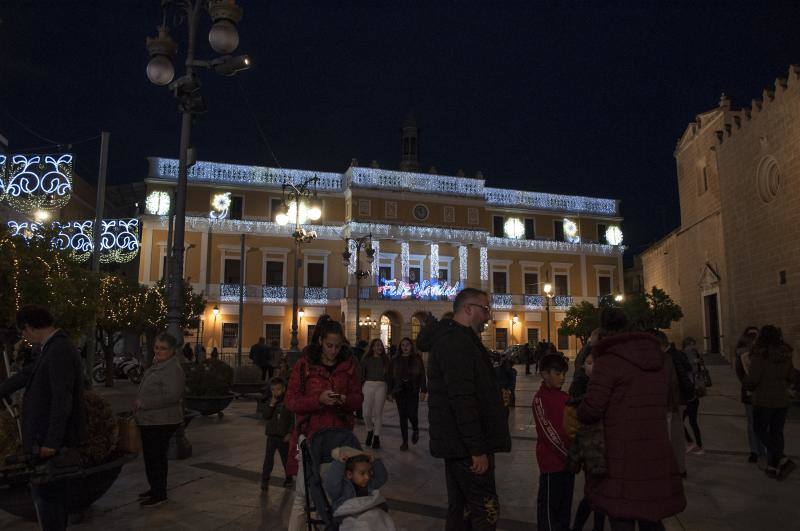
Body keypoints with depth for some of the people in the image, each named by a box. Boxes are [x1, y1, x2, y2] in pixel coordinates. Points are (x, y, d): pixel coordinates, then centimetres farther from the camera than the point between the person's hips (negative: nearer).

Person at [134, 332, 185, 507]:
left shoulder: (173, 369, -19)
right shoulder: (157, 365, 13)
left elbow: (172, 396, -27)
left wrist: (144, 403, -22)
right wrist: (139, 402, 8)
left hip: (161, 422, -10)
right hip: (149, 420, 10)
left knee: (155, 457, -2)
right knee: (151, 455, 19)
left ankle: (159, 495, 10)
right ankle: (156, 488, 33)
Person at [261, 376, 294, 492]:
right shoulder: (271, 401, 3)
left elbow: (293, 419, -7)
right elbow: (266, 416, -7)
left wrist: (289, 433, -12)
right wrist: (272, 404, -17)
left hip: (284, 436, -2)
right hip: (271, 435, 2)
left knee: (286, 458, 13)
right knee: (268, 458, -3)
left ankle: (288, 478, 29)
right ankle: (264, 481, 3)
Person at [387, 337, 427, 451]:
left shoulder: (417, 359, 2)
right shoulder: (395, 360, 6)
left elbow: (422, 376, 1)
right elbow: (390, 377, 8)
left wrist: (423, 390, -6)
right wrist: (390, 392, 4)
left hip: (413, 391, -2)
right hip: (400, 392, 2)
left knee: (412, 414, -10)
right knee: (403, 416, 3)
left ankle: (415, 430, 24)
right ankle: (405, 442, 12)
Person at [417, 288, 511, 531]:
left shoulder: (450, 338, 17)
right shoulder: (457, 341, -18)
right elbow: (463, 400, -25)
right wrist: (478, 449, -23)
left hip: (457, 444, 11)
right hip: (466, 445, -11)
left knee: (460, 507, 17)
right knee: (486, 511, -5)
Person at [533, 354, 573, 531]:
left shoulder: (565, 397, 10)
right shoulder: (540, 398, -12)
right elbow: (548, 432, -16)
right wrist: (568, 455, -16)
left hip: (567, 459, 7)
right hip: (551, 461, -7)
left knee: (566, 503, 16)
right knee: (549, 504, 3)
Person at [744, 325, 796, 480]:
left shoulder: (760, 355, -18)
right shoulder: (786, 354, 1)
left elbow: (752, 379, -20)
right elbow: (791, 377, 10)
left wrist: (749, 385, 1)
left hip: (764, 400, -6)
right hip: (782, 400, 6)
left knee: (760, 430, 10)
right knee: (777, 432, 14)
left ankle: (783, 460, -6)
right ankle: (773, 467, 19)